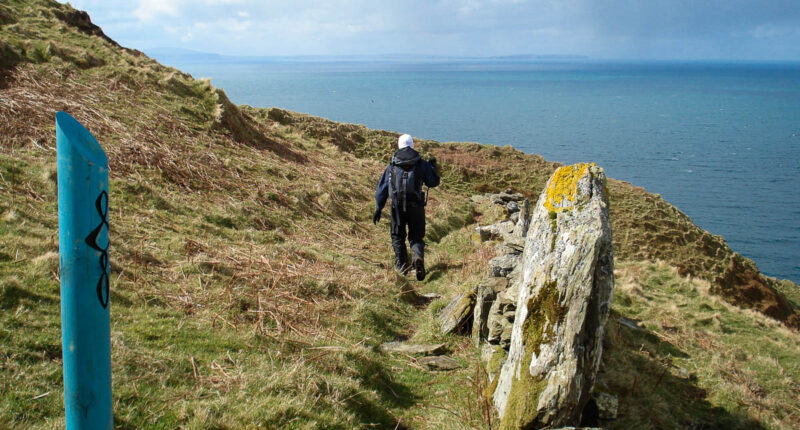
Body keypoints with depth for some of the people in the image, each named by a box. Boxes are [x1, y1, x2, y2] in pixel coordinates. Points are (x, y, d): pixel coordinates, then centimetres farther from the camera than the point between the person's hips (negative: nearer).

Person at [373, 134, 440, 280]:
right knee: (416, 237, 8)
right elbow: (433, 182, 8)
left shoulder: (392, 166, 8)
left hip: (397, 206, 1)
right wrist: (433, 167, 25)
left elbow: (382, 188, 6)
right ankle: (418, 257, -20)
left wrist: (378, 208, 8)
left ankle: (402, 265, 15)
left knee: (397, 236, 17)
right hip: (416, 206, -1)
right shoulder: (421, 164, 2)